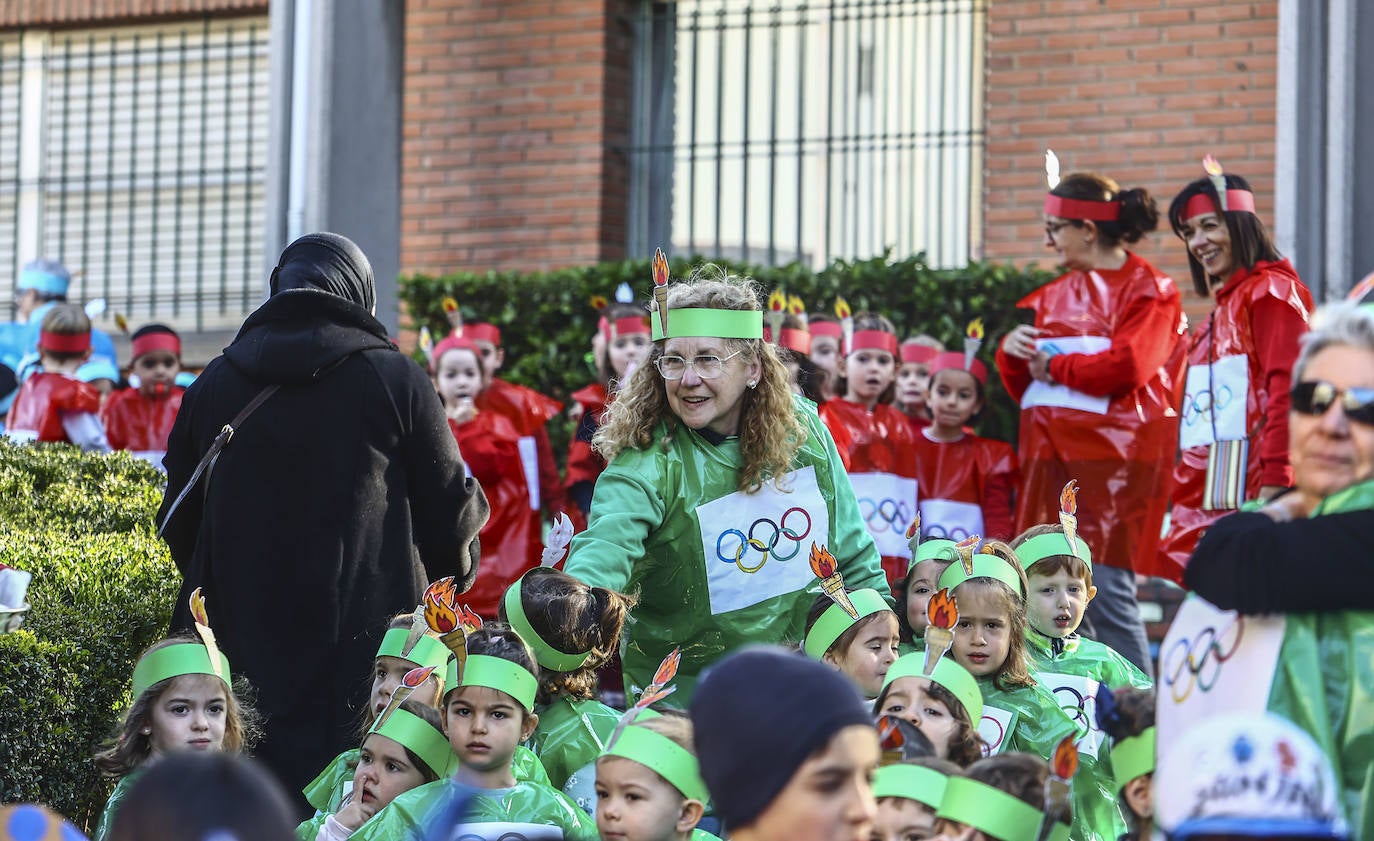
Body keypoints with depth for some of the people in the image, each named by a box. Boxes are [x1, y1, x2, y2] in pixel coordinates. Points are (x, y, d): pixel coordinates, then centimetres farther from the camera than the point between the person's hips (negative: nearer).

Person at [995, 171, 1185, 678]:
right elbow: (1022, 383, 20)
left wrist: (1051, 364, -4)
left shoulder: (1148, 290, -1)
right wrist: (1013, 351, -1)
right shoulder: (1055, 295, 19)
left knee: (1107, 592, -13)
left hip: (1113, 453, -7)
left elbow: (1125, 365, -15)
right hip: (1050, 454, 7)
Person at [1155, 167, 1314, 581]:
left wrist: (1274, 484, -21)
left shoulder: (1271, 292, -5)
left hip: (1249, 489, -9)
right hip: (1206, 496, 9)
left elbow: (1287, 390, -15)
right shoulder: (1224, 305, 24)